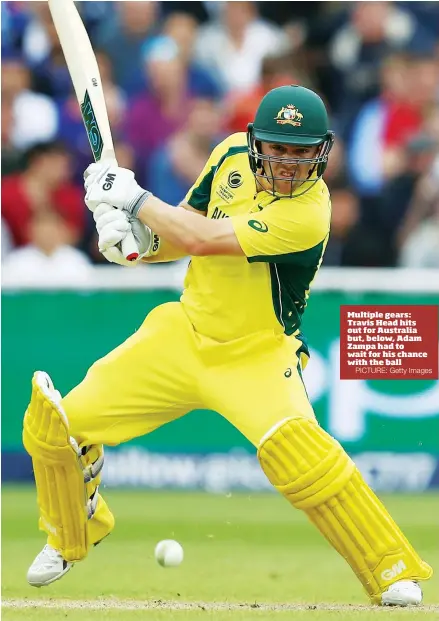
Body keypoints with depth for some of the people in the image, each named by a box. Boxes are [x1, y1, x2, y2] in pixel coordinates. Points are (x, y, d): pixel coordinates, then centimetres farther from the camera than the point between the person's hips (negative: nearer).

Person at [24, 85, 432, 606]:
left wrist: (133, 198, -19)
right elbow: (185, 227, 8)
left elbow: (203, 239, -30)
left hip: (256, 356, -6)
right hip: (186, 331, 6)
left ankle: (394, 574, -21)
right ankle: (73, 536, 31)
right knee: (55, 424, 0)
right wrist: (137, 237, -14)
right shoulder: (231, 154, -5)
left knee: (291, 443, -35)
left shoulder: (308, 212, -27)